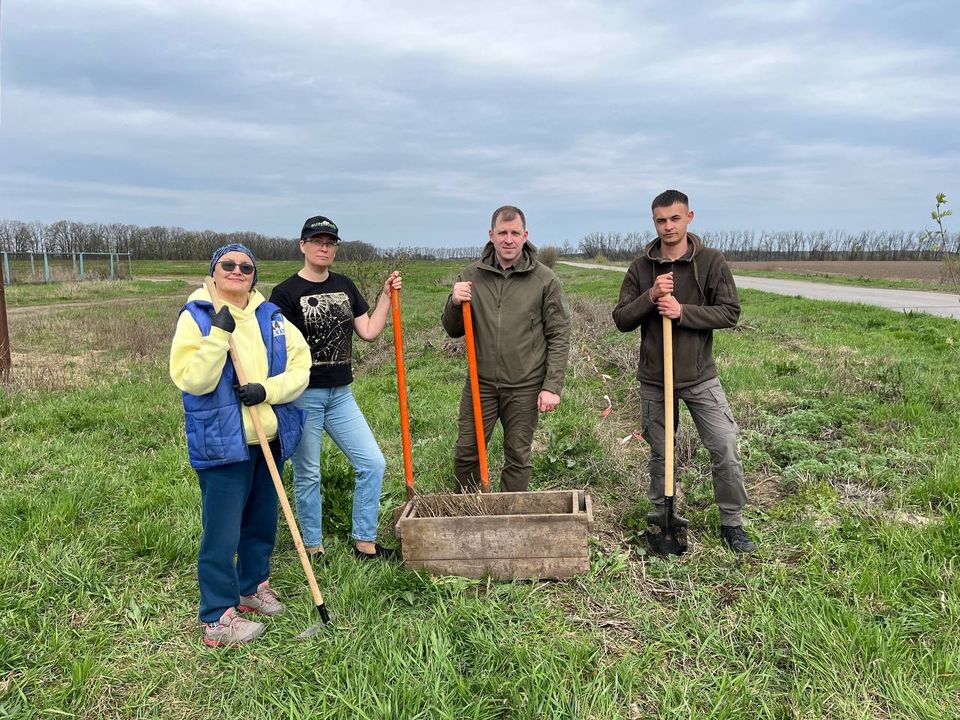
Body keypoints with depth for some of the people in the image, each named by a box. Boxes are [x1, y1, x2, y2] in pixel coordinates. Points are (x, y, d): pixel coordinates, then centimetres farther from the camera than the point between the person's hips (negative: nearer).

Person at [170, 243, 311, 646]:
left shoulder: (271, 317, 7)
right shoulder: (196, 317, -6)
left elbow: (300, 366, 1)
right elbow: (192, 380, -17)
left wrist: (268, 390, -15)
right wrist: (219, 336, -25)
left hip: (269, 438, 6)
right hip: (222, 443, -5)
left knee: (262, 521, 18)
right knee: (222, 532, -1)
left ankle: (253, 586, 38)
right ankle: (217, 619, 13)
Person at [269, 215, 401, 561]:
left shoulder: (345, 286, 10)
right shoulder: (286, 292, -7)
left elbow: (369, 332, 10)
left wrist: (386, 295, 5)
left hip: (340, 394, 6)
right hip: (303, 395, -5)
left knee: (373, 463, 3)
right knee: (308, 475, 7)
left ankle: (364, 543, 17)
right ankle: (313, 548, 24)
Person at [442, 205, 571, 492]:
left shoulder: (545, 280, -4)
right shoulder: (471, 276, 2)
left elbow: (559, 337, -3)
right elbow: (453, 330, 8)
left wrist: (552, 386, -9)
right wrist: (455, 304, -14)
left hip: (525, 387, -2)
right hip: (480, 382, 2)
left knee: (518, 457, 11)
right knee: (465, 453, 9)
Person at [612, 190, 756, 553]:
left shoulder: (711, 261, -4)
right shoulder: (641, 267, 0)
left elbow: (730, 312, -9)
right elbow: (621, 320, -2)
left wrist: (682, 311, -21)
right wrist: (650, 297, -19)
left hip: (699, 376, -1)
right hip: (654, 378, 2)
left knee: (726, 449, -3)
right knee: (660, 454, 12)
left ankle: (732, 523, 15)